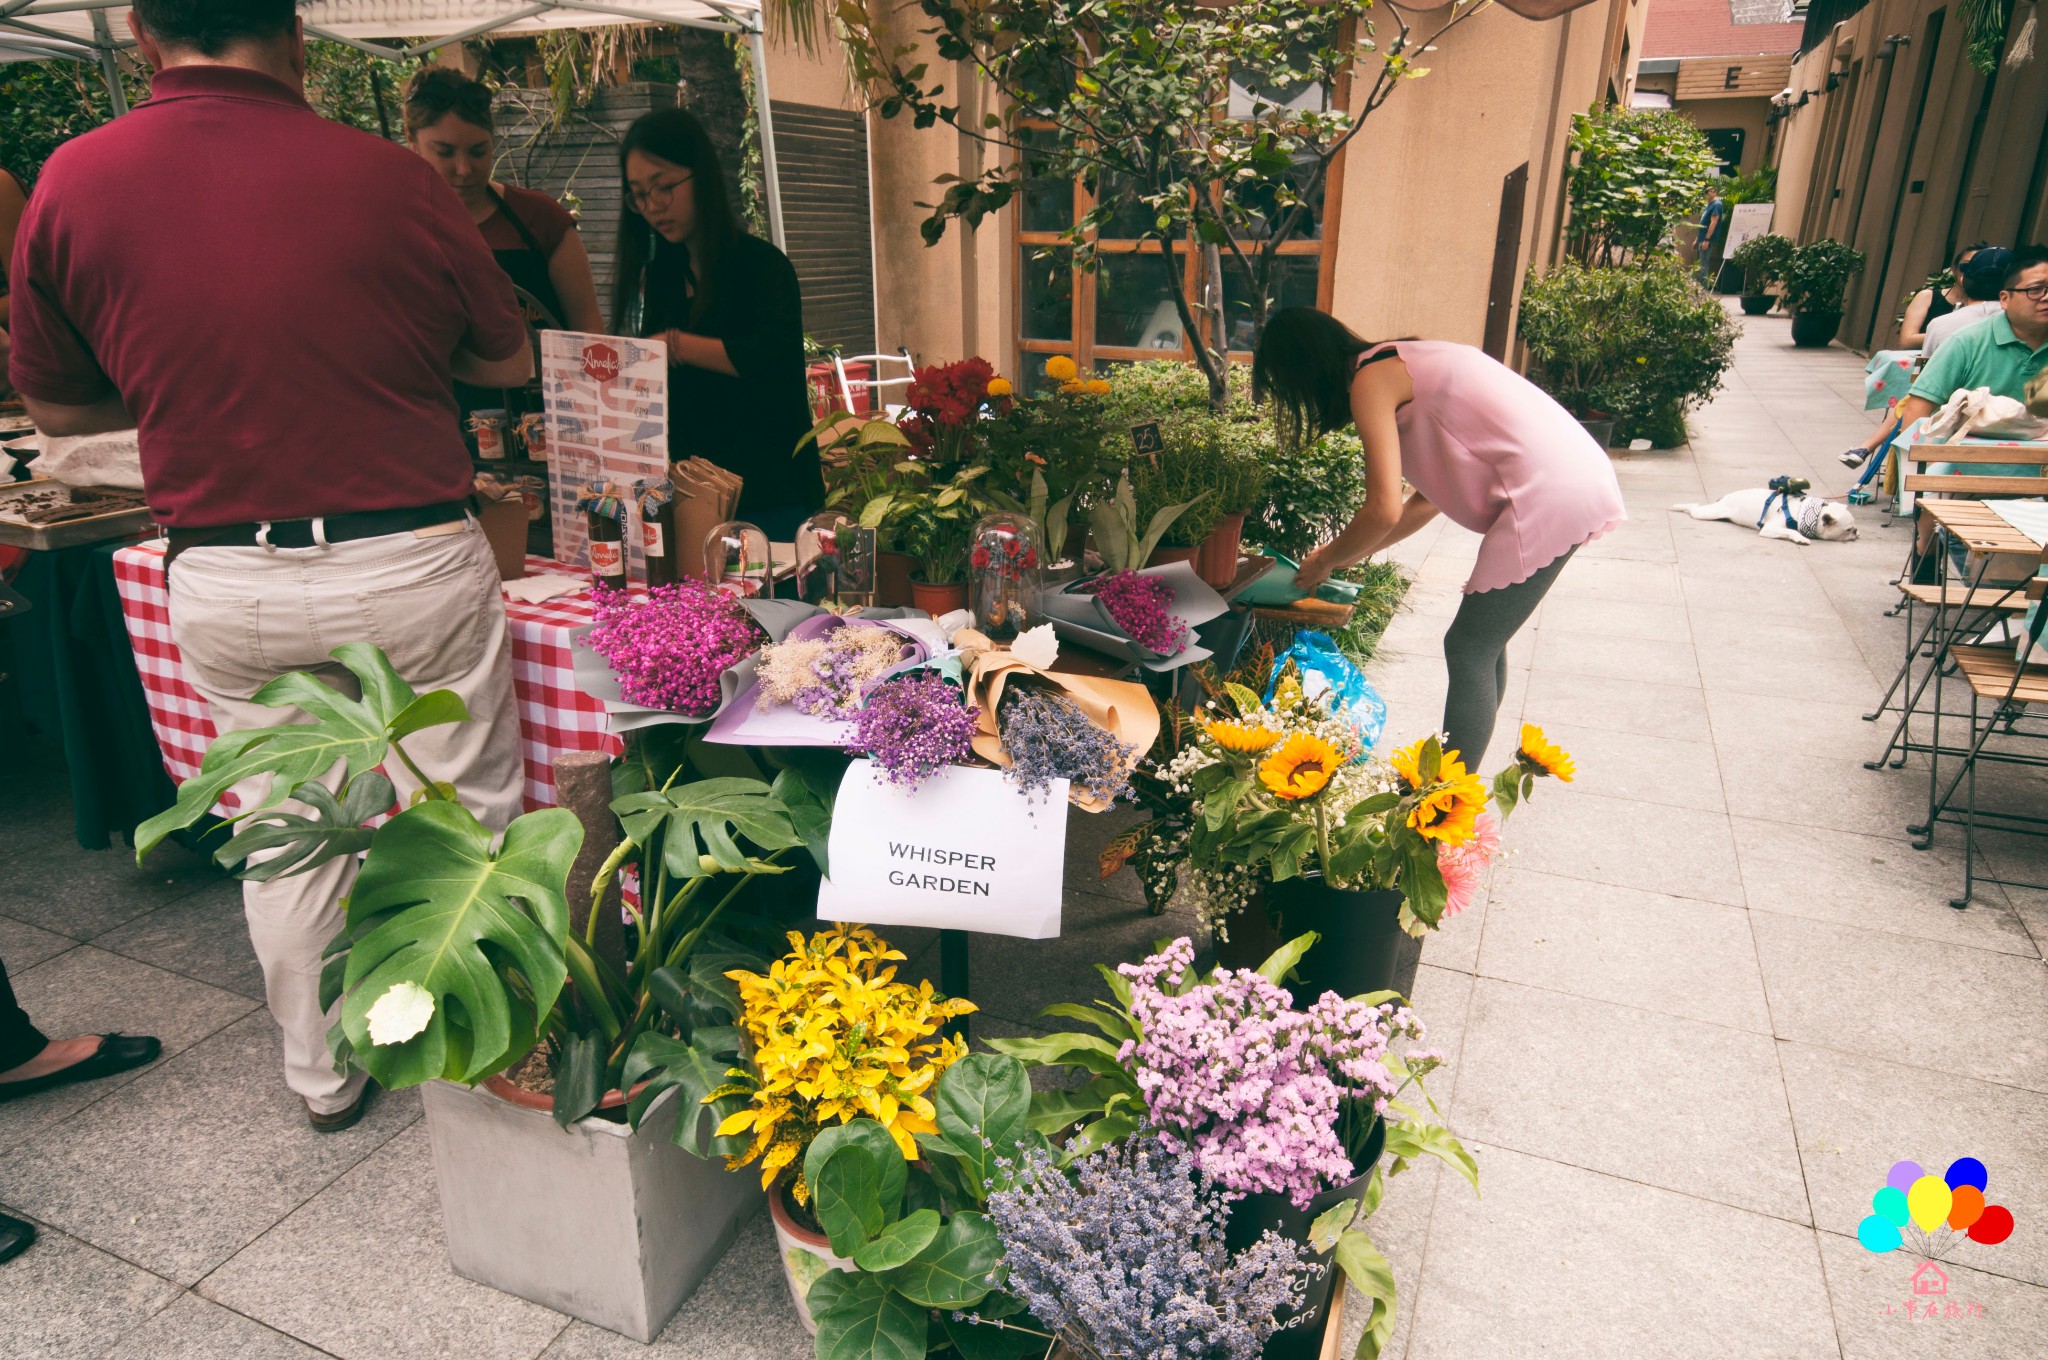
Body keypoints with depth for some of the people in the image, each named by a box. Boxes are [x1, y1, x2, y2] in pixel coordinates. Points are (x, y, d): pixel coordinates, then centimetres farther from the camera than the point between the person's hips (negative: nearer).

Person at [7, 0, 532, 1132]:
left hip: (221, 582, 3)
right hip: (409, 560, -2)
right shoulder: (390, 177, -7)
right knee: (468, 819, 13)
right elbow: (508, 362, 6)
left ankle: (320, 1079, 35)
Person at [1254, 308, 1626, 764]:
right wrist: (1350, 553, 23)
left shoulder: (1370, 380, -8)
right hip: (1574, 476, 10)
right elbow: (1429, 498, 22)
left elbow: (1385, 509, -14)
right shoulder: (1400, 365, 20)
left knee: (1468, 653, -4)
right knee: (1482, 642, 17)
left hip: (1548, 494, -10)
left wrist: (1325, 560, 2)